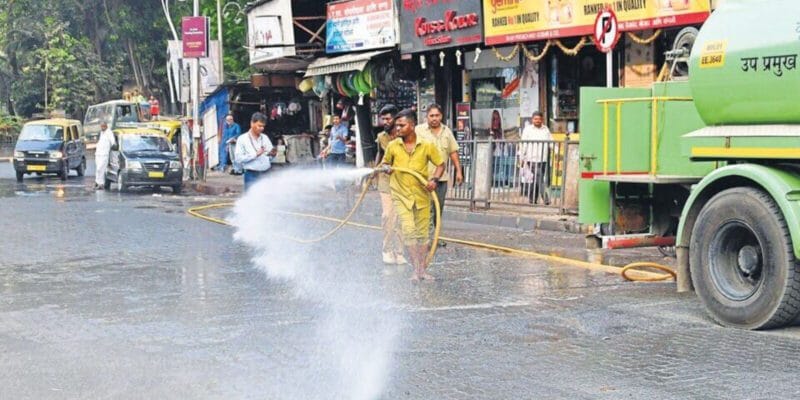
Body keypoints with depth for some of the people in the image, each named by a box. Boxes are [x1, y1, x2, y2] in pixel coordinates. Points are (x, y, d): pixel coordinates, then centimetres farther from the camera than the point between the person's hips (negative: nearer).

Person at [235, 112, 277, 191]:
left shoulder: (265, 138, 12)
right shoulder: (242, 139, -2)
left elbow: (270, 158, 16)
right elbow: (239, 158, -11)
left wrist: (272, 154, -7)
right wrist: (255, 154, -18)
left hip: (266, 174, 4)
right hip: (252, 175, -4)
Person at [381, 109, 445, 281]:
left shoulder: (427, 146, -5)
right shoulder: (392, 146, -1)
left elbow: (441, 164, 4)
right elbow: (385, 162, 15)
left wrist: (434, 179, -14)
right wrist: (387, 168, -9)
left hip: (422, 195, 0)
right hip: (401, 195, 0)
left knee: (422, 233, 8)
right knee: (408, 231, -13)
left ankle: (423, 269, 20)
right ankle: (416, 269, -6)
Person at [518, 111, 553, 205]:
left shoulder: (546, 129, 13)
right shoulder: (527, 129, 2)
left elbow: (551, 143, 13)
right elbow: (523, 145, 0)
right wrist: (521, 159, -4)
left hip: (543, 160, 4)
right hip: (532, 160, -4)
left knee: (536, 181, 8)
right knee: (539, 180, -11)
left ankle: (533, 200, 15)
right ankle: (546, 199, -13)